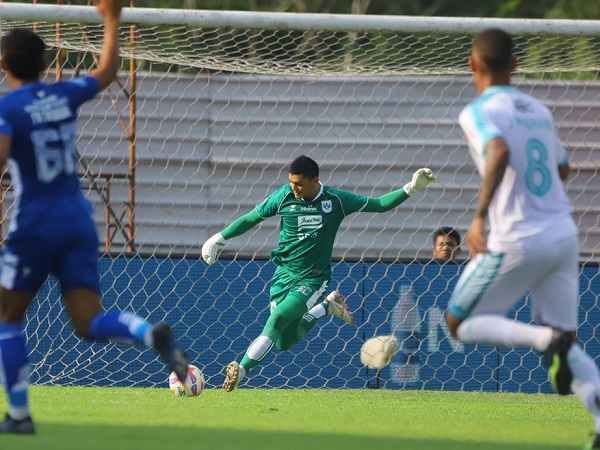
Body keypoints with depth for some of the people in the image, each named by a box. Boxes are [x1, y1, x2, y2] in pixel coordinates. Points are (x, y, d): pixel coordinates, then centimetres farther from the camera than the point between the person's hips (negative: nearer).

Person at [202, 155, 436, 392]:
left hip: (313, 279, -3)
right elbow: (251, 218, 8)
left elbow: (379, 205, 1)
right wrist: (220, 238, 4)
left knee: (278, 318, -27)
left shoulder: (336, 200, -8)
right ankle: (327, 305, 28)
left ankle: (240, 370, -27)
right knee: (284, 342, 6)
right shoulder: (283, 197, -6)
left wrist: (410, 189, -9)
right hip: (284, 273, 3)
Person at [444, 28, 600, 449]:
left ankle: (546, 338, -15)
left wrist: (480, 215, -28)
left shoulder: (479, 112, -8)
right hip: (563, 235, 6)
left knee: (460, 322, 11)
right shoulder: (539, 110, 14)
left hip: (517, 241, -6)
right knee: (565, 341, 13)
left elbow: (499, 151, -28)